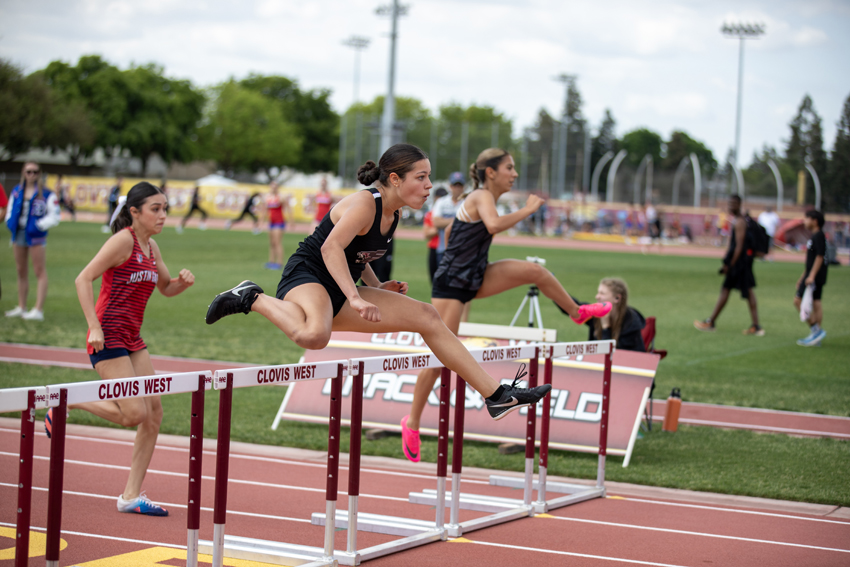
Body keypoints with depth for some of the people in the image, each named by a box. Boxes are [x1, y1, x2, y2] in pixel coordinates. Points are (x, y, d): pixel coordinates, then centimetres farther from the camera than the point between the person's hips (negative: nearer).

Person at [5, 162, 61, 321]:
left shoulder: (46, 194, -7)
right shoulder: (17, 191, 9)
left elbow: (54, 216, -8)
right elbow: (10, 209, 20)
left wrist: (39, 225, -19)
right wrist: (10, 221, 0)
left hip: (35, 236, -6)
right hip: (19, 232, 6)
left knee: (40, 272, -7)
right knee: (21, 271, 14)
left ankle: (38, 310, -10)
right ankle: (21, 307, 24)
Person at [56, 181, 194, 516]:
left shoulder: (151, 247, 12)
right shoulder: (124, 240, -12)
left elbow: (166, 289, 26)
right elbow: (83, 280, -16)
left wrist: (183, 282, 2)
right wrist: (95, 327, -21)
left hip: (132, 339, 9)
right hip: (108, 338, -9)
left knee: (154, 410, 2)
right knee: (135, 413, -13)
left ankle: (132, 495, 7)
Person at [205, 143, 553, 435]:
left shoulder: (391, 214, 11)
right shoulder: (365, 203, -16)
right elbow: (332, 247, -28)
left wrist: (377, 288, 9)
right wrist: (356, 299, -34)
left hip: (336, 295, 9)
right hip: (306, 276, -9)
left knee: (425, 317, 5)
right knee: (314, 336, -44)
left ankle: (496, 395, 8)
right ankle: (251, 299, -15)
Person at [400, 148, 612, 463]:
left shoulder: (483, 198, 10)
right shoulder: (482, 196, -17)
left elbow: (451, 231, 23)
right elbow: (494, 225, -40)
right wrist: (528, 210, -29)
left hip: (474, 279, 9)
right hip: (451, 285, -9)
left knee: (534, 271, 0)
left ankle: (576, 312, 22)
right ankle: (412, 423, 4)